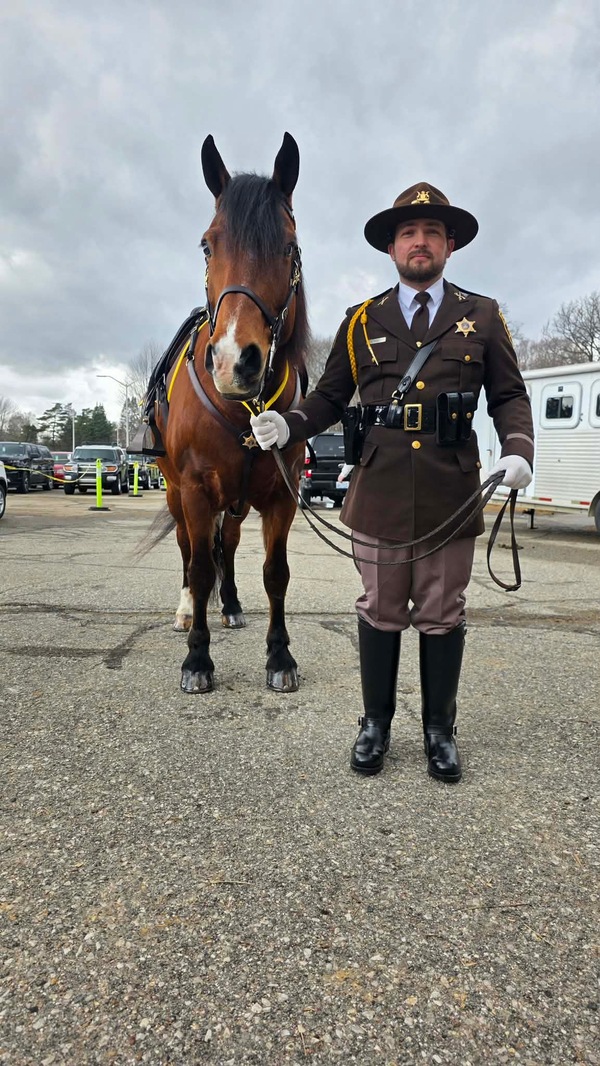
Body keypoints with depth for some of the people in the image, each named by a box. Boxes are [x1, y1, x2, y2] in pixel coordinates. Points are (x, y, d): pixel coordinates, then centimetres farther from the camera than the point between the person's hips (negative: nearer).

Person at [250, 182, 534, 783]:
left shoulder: (482, 317, 9)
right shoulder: (362, 322, 10)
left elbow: (509, 396, 8)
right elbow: (330, 396, 10)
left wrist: (518, 451, -9)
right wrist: (288, 426, -8)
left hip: (452, 493, 0)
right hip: (380, 492, 0)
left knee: (442, 617, 9)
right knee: (380, 612, 10)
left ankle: (439, 730, 26)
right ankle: (375, 724, 27)